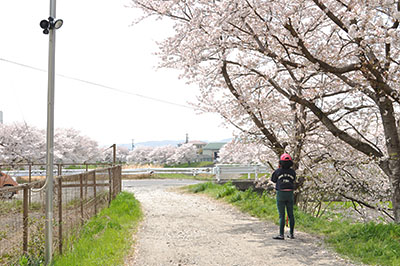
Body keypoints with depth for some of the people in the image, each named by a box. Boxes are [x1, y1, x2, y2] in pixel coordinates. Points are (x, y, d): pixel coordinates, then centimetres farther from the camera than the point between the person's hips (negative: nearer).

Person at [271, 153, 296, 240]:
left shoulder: (278, 171, -7)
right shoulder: (292, 172, 1)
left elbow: (273, 180, 10)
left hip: (280, 194, -3)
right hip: (290, 194, 3)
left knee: (281, 215, -2)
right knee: (291, 215, 11)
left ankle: (281, 235, -4)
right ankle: (291, 234, 16)